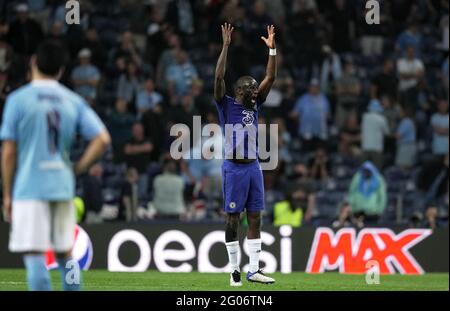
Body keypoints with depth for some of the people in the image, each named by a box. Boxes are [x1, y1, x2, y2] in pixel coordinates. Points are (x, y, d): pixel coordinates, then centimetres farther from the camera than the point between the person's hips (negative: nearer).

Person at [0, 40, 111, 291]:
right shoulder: (73, 101, 7)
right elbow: (102, 139, -1)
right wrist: (78, 169, 6)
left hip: (29, 186, -4)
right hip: (63, 186, 4)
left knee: (34, 257, -6)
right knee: (65, 254, 15)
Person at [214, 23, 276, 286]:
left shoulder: (255, 106, 12)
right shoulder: (226, 106, -2)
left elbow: (271, 78, 9)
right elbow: (219, 77, -14)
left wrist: (272, 48, 2)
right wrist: (226, 46, -17)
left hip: (254, 167, 6)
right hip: (234, 168, -5)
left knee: (255, 217, 4)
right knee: (233, 218, 0)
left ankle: (254, 270, 6)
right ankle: (234, 269, 5)